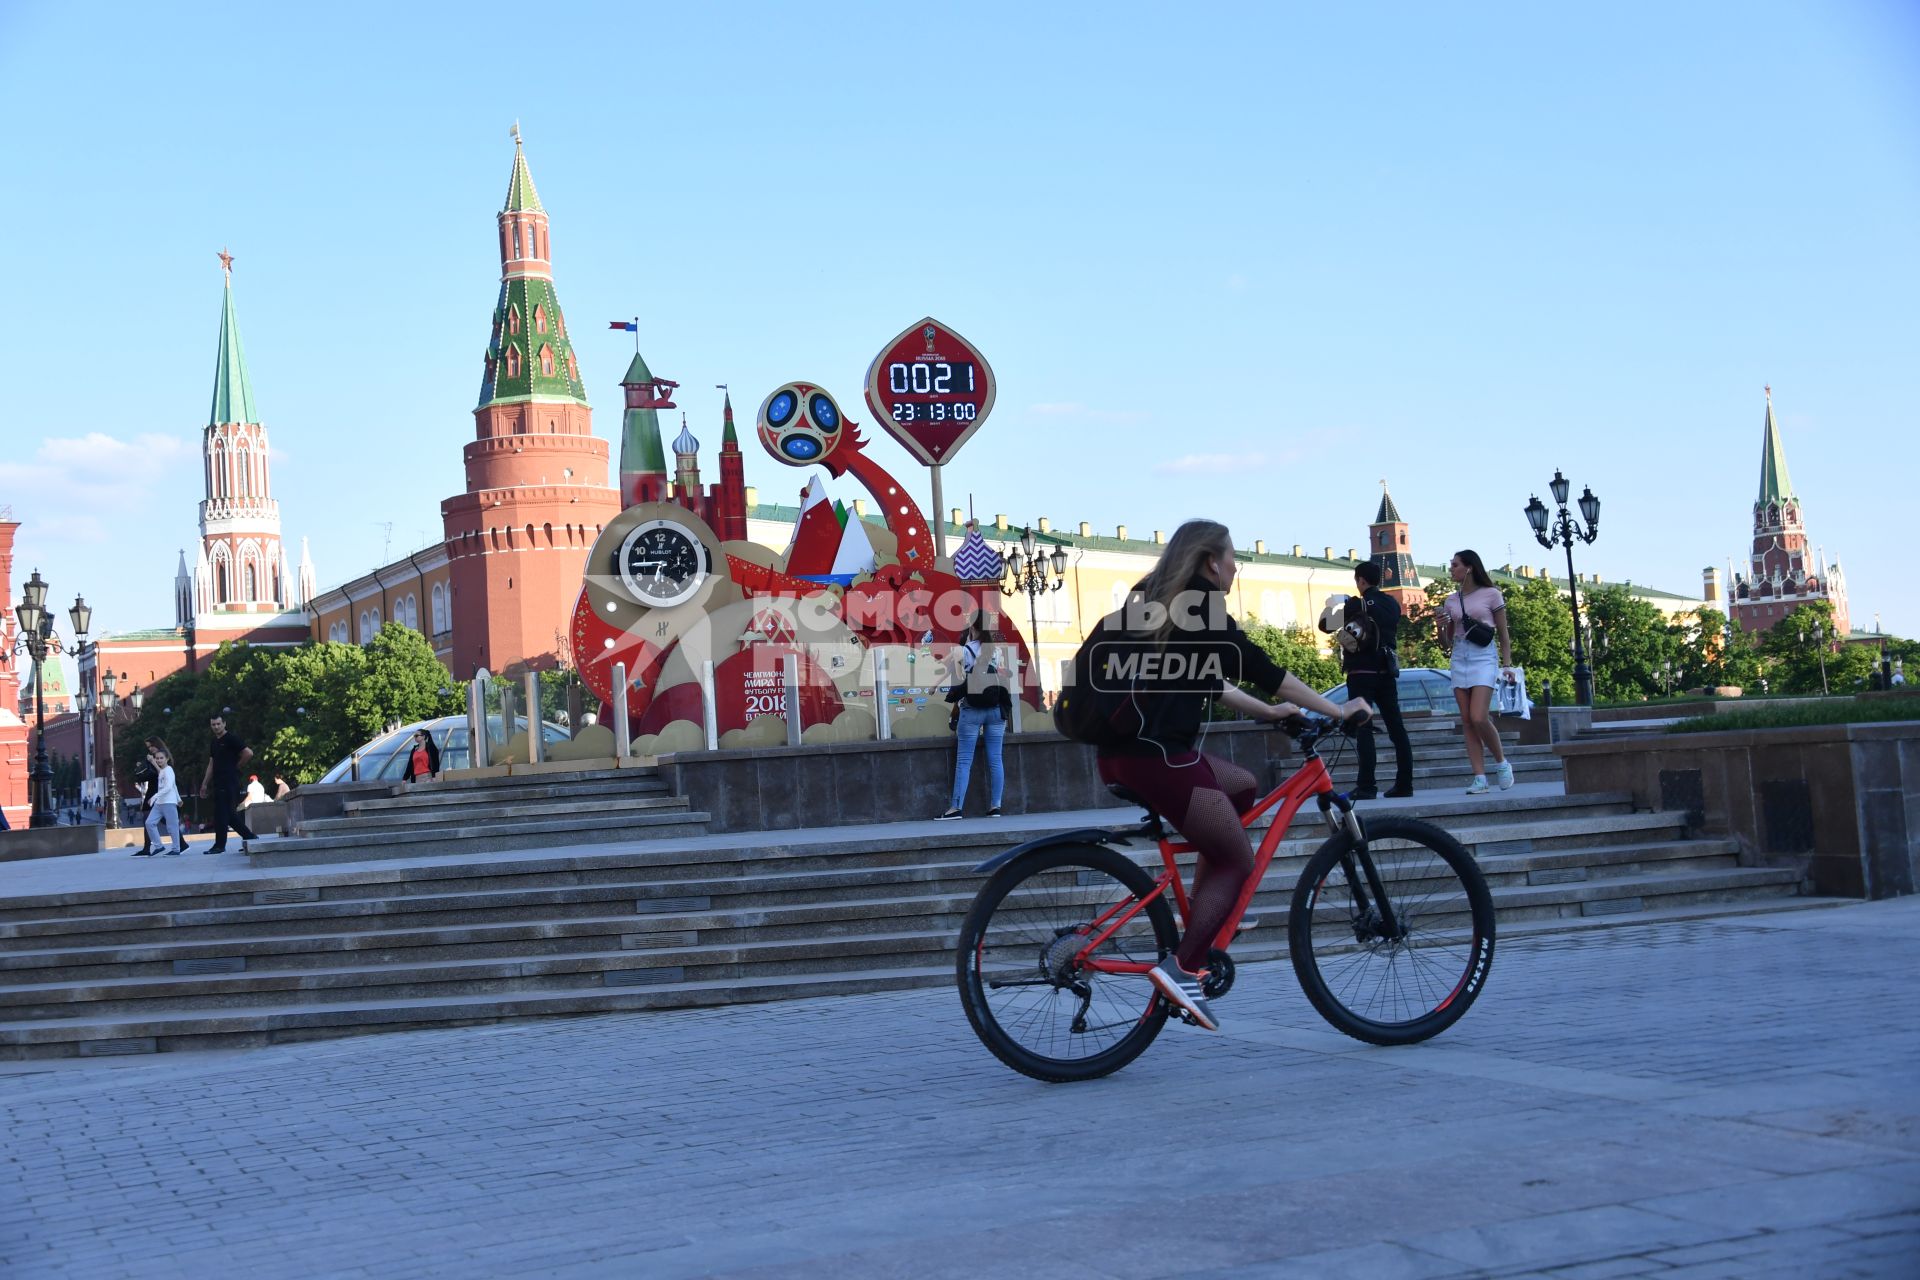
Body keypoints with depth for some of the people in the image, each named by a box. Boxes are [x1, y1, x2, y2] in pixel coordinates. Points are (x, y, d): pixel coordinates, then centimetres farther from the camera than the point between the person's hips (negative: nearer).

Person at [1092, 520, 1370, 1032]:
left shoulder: (1156, 604, 19)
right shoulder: (1200, 606, -7)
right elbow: (1263, 671, -6)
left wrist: (1268, 712, 31)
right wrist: (1338, 711, 2)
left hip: (1123, 752, 9)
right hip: (1158, 756, -9)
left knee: (1243, 788, 24)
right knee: (1236, 861, 2)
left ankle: (1201, 923, 18)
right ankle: (1184, 969, -8)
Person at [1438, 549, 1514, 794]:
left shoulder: (1491, 594, 2)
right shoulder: (1451, 601, 14)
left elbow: (1503, 635, 4)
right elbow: (1446, 644, 18)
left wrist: (1507, 664, -6)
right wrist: (1441, 627, -2)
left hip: (1484, 657, -5)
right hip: (1459, 659, 5)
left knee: (1478, 717, -18)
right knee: (1467, 722, -2)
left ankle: (1501, 762, 4)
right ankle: (1479, 777, -2)